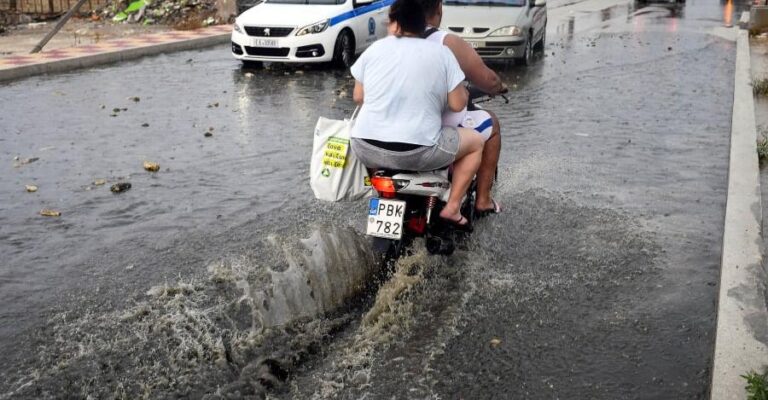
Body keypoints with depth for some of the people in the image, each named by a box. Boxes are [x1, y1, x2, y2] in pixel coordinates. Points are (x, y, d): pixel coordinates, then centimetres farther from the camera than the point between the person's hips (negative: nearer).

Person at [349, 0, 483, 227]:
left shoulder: (375, 49, 7)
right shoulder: (441, 53, 1)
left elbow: (358, 97, 14)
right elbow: (457, 104, 0)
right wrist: (464, 92, 23)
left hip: (366, 149, 3)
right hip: (416, 153, -3)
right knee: (476, 142, 20)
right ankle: (452, 208, 15)